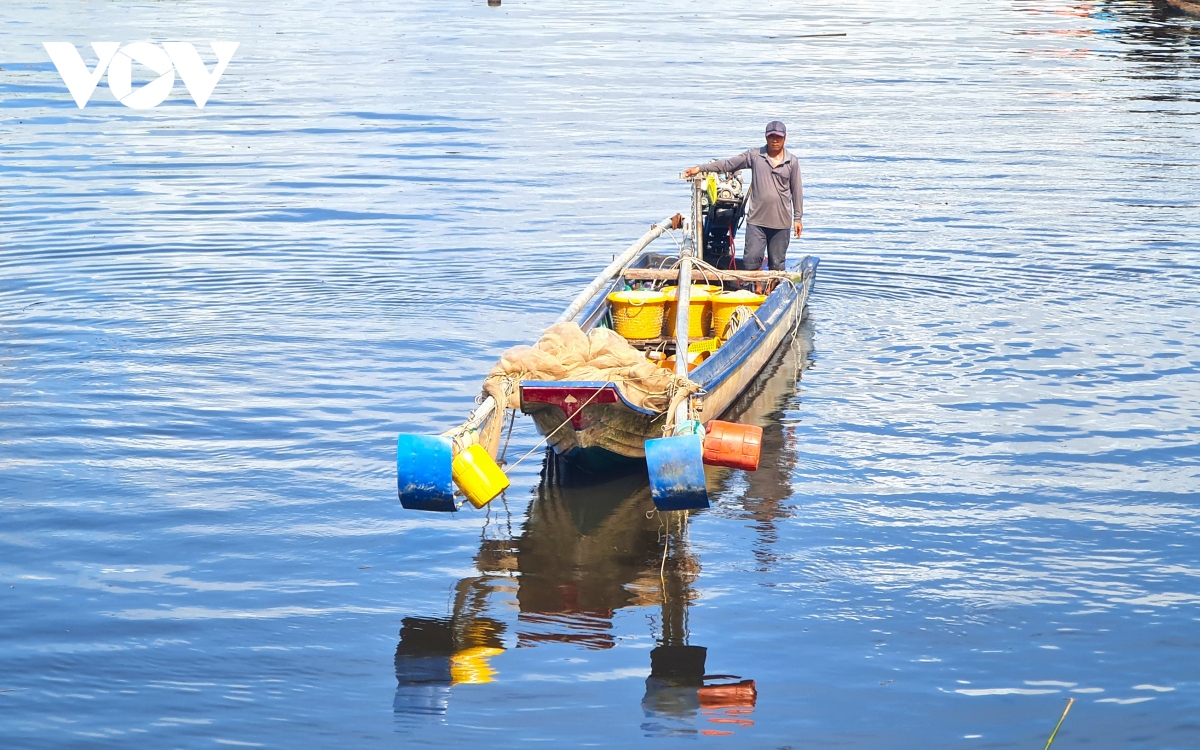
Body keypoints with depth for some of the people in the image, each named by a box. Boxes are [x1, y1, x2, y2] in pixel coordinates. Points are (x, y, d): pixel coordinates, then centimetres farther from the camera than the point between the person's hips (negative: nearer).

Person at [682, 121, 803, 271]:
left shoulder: (792, 161, 4)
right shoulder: (755, 156, 3)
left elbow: (797, 190, 8)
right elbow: (728, 164, 4)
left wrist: (797, 218, 7)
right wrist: (700, 168, -2)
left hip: (781, 222, 0)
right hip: (756, 220, 0)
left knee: (777, 264, 5)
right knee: (751, 260, -3)